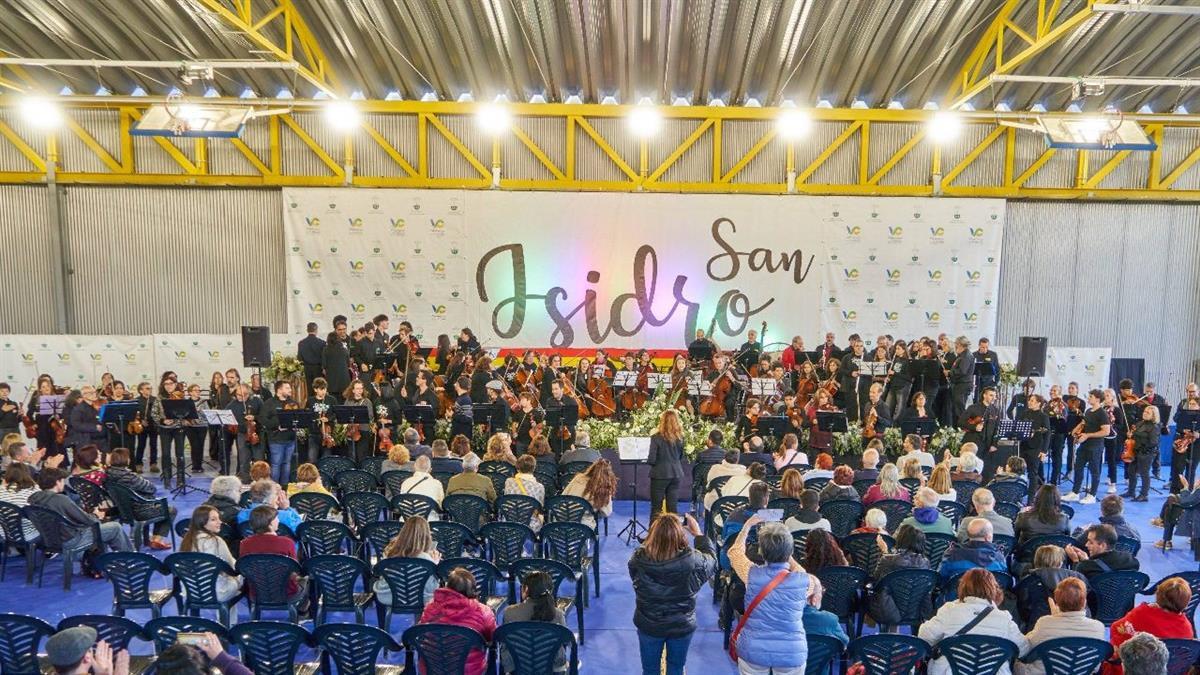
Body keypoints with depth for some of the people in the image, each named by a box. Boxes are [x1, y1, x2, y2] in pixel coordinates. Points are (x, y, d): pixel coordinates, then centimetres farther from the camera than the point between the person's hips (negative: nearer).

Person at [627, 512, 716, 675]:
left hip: (648, 626, 0)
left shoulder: (637, 559, -28)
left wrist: (657, 533, -3)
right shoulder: (692, 560, -31)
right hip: (682, 626, 0)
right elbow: (711, 560, -7)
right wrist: (698, 533, 3)